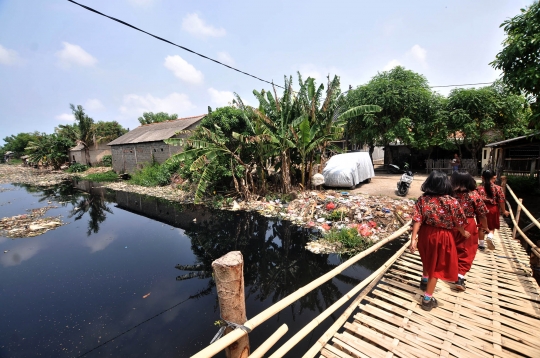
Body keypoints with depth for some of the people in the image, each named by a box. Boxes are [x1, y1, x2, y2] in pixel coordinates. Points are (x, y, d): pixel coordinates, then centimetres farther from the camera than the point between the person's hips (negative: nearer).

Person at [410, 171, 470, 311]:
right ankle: (427, 299, 21)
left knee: (428, 259, 29)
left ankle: (424, 281, 53)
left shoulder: (422, 199, -12)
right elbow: (458, 222, -6)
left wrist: (413, 239, -10)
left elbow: (417, 220, -14)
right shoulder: (452, 202, -17)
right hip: (442, 237, -3)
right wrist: (464, 233, 16)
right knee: (436, 266, 11)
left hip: (426, 234, 3)